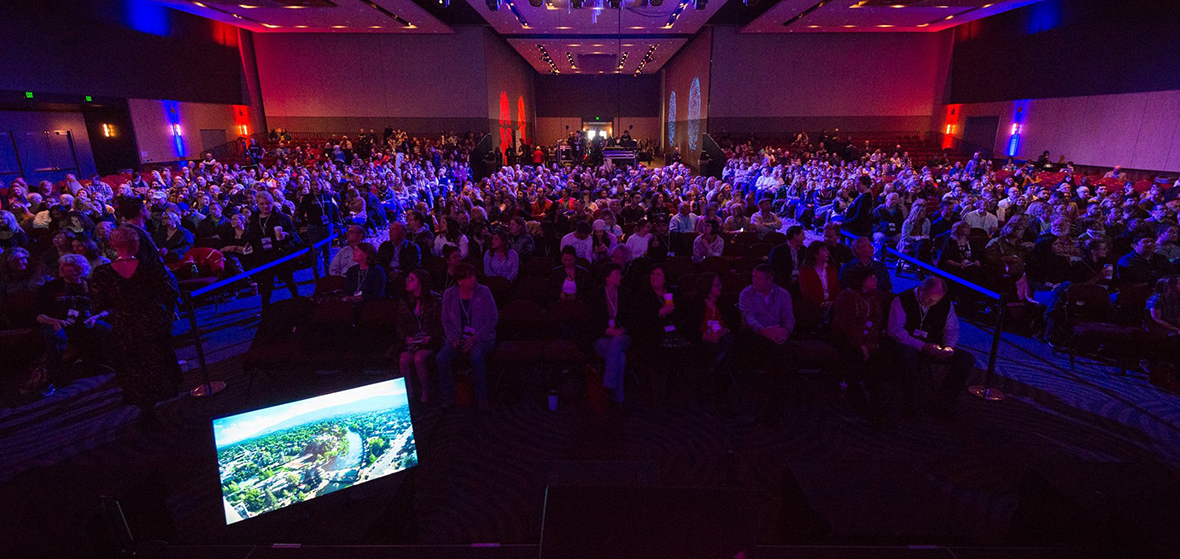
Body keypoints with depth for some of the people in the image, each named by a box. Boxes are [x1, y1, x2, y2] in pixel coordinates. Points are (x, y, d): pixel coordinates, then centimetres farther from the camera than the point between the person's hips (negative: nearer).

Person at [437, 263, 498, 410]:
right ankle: (448, 396, -7)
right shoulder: (449, 294, 4)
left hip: (481, 338, -2)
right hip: (458, 338, 3)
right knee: (442, 357, -26)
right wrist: (454, 338, -11)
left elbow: (492, 319, -5)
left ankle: (481, 397, -16)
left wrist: (474, 339, -14)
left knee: (477, 357, -35)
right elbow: (446, 320, 8)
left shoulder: (484, 292, -3)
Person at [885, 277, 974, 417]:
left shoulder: (946, 304, 7)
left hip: (932, 349, 6)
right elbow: (894, 330, -17)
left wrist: (948, 346, -9)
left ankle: (943, 401, -7)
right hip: (905, 347, -5)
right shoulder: (902, 300, -9)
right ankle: (909, 403, -25)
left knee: (967, 359, -15)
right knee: (908, 353, -42)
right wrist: (922, 346, -25)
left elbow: (952, 330, 14)